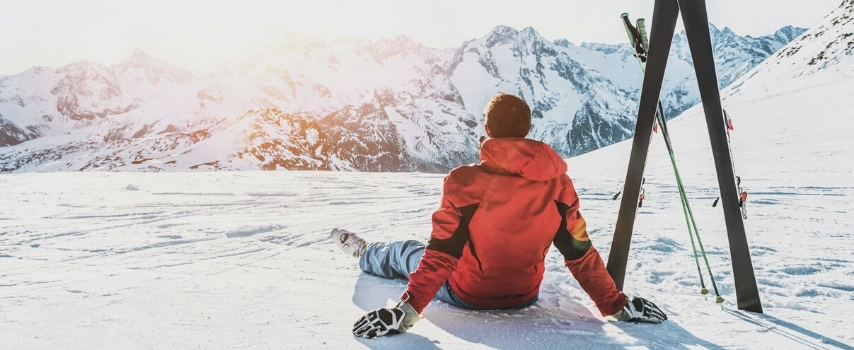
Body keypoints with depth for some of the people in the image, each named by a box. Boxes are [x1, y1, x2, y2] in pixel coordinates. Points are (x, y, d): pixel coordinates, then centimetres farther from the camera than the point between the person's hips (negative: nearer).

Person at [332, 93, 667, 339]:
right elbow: (581, 253, -11)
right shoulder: (557, 182, -14)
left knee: (405, 252, 26)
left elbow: (441, 253, -25)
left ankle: (365, 254, 58)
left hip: (467, 294, -3)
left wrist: (407, 311, -20)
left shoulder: (466, 180, -24)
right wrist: (616, 305, -1)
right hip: (524, 296, 3)